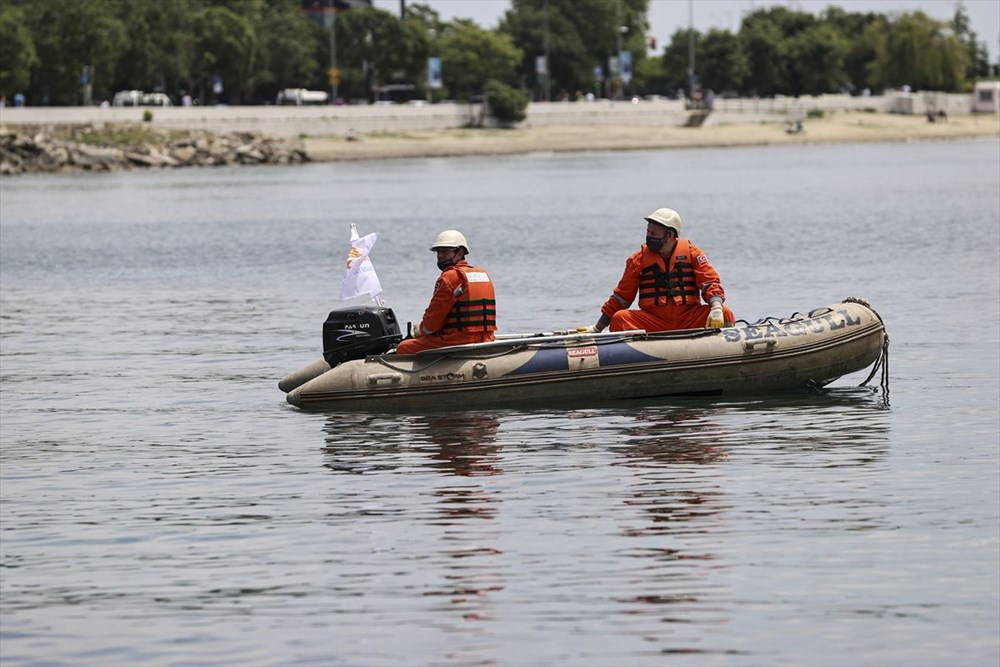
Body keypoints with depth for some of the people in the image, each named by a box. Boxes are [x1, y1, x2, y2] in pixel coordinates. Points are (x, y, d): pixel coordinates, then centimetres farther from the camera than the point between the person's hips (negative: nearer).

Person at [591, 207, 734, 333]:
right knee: (620, 318, -25)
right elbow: (621, 295, 12)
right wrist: (597, 329, 10)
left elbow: (710, 282, 0)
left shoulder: (692, 253, 6)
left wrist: (716, 308, -22)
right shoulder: (639, 259, 7)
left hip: (689, 322, 0)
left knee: (725, 314, -24)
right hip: (653, 322, 0)